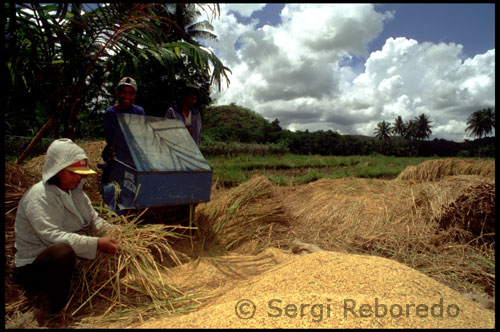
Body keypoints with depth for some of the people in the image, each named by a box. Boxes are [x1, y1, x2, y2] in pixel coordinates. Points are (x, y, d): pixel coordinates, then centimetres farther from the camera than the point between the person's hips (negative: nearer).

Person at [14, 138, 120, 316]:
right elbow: (52, 236, -31)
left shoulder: (75, 192, 7)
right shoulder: (38, 196, -20)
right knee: (63, 251, -39)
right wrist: (97, 243, -38)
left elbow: (95, 220, 9)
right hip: (33, 269, -8)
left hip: (73, 261, 8)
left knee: (113, 246, -3)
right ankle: (57, 310, -17)